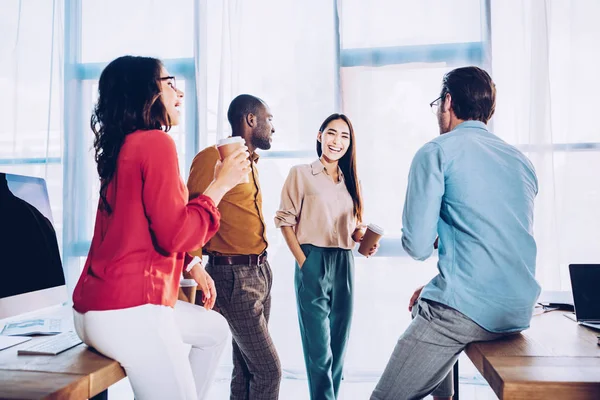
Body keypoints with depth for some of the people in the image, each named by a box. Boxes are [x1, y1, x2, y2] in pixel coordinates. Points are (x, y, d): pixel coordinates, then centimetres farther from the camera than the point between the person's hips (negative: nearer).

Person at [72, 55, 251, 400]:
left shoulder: (122, 147, 15)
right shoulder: (156, 142, -14)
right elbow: (174, 234, -19)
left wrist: (191, 264, 16)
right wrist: (221, 184, -9)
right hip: (128, 311, -10)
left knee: (216, 330, 24)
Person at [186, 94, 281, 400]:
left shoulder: (250, 162, 15)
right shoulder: (214, 156, -12)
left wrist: (260, 265, 9)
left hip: (261, 271, 9)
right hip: (234, 276, -9)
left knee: (247, 368, 17)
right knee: (268, 370, -3)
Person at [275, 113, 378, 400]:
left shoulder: (350, 181, 15)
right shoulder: (301, 174, 0)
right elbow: (287, 221, -4)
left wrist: (365, 239, -3)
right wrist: (303, 262, -11)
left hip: (344, 265, 5)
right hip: (313, 264, -5)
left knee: (339, 343, 13)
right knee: (319, 346, -2)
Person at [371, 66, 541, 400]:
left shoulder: (437, 152, -6)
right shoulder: (522, 161, 14)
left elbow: (417, 245, -12)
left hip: (467, 311, -8)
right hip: (520, 312, 8)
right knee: (426, 302, 34)